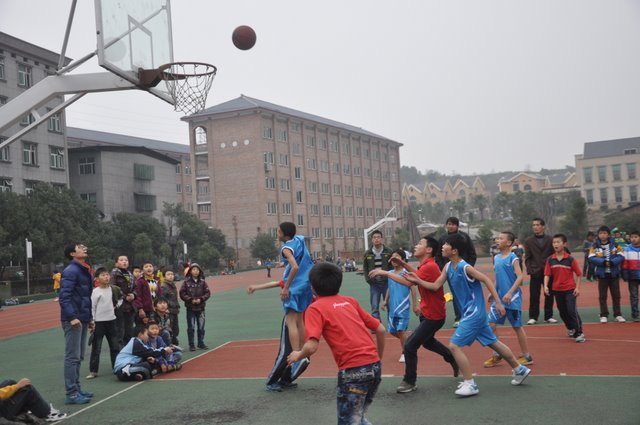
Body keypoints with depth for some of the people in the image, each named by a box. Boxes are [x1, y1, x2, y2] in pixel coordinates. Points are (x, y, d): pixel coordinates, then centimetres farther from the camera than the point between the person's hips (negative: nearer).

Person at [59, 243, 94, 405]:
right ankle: (71, 394, -2)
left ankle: (76, 388, 23)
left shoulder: (85, 271, 16)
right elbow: (64, 297, -20)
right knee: (72, 357, -6)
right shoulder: (70, 271, -13)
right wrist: (72, 317, -26)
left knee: (78, 358, 15)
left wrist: (89, 317, 19)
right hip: (73, 320, -9)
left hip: (82, 319, 9)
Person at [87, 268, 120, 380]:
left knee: (115, 346, 10)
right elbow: (92, 307, -8)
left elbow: (117, 301, 23)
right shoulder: (95, 291, -8)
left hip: (111, 320, 4)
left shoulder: (113, 289, 4)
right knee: (96, 348, 0)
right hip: (98, 322, -4)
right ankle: (93, 371, 6)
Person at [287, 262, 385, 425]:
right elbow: (380, 330, 16)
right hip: (374, 366, 7)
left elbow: (311, 347, -13)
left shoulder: (316, 308, 0)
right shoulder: (350, 301, 16)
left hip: (353, 370, -7)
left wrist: (298, 355, 7)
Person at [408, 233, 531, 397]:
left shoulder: (465, 267, -20)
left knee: (454, 346, -9)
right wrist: (418, 280, -6)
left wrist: (498, 303, -19)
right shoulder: (448, 267, 4)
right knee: (493, 343, 19)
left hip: (474, 314, -9)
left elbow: (487, 280, -18)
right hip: (472, 313, 9)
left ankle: (470, 385, -2)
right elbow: (435, 286, 5)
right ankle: (520, 370, 34)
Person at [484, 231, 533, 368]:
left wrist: (510, 293, -26)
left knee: (517, 327, 3)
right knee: (491, 325, 2)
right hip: (499, 298, 7)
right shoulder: (496, 258, 10)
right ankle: (497, 355, 14)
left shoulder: (513, 258, -11)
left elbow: (520, 277, -18)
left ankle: (527, 356, 18)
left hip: (512, 298, -7)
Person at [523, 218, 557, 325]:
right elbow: (527, 258, 3)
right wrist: (530, 270, -8)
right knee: (534, 296, -1)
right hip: (535, 273, -1)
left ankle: (548, 316, 17)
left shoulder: (550, 239, 5)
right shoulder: (528, 241, 5)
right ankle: (533, 317, 6)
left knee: (549, 295, 6)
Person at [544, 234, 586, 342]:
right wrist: (546, 286, -15)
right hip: (557, 290, 4)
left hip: (570, 289, -4)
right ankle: (571, 328, 38)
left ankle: (579, 333, -6)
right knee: (563, 312, 15)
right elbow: (547, 274, -1)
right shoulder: (550, 260, -2)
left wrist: (577, 287, -9)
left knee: (572, 310, -13)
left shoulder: (570, 259, -9)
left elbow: (579, 274, -4)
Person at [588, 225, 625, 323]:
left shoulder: (614, 244, 1)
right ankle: (604, 315, 12)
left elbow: (621, 256, -5)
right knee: (602, 296, 4)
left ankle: (617, 315, 16)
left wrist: (612, 262, -21)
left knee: (616, 295, 6)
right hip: (602, 274, -1)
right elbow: (591, 258, -11)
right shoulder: (595, 246, -3)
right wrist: (603, 262, -22)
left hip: (614, 274, 1)